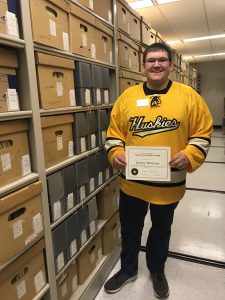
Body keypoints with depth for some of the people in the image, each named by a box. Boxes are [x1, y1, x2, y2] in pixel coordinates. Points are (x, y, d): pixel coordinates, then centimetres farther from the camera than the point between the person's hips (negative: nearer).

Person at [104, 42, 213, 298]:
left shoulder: (188, 95, -4)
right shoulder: (128, 95, 0)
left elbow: (203, 132, -1)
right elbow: (114, 131, 4)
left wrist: (189, 155, -17)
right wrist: (115, 153, -13)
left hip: (169, 182, -1)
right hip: (131, 182, 2)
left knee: (161, 229, 22)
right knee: (130, 229, 19)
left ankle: (157, 270, 51)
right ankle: (128, 269, 48)